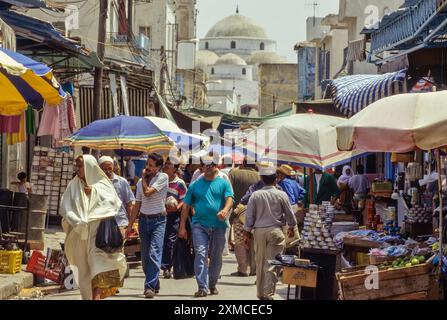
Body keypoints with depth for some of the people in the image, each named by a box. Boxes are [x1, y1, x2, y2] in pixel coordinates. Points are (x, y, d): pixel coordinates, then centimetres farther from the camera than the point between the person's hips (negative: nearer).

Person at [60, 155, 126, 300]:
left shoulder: (102, 184, 8)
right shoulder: (73, 186, 13)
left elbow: (113, 202, -2)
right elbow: (65, 208, 5)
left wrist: (95, 192, -7)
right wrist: (78, 222, -10)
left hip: (98, 230, -3)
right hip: (80, 233, 3)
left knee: (97, 261, -20)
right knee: (84, 268, 3)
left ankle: (96, 295, -28)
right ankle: (88, 296, 10)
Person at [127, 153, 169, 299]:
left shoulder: (163, 177, -6)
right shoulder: (141, 182, 11)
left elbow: (148, 192, -16)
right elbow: (137, 204, 14)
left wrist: (143, 178, 0)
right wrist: (130, 225, 11)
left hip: (158, 220, -6)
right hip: (143, 219, 6)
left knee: (154, 253, -16)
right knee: (145, 256, 8)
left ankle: (150, 286, -18)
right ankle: (154, 285, 22)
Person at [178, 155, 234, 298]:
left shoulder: (224, 183, 8)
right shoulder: (195, 185, 12)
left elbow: (229, 199, -9)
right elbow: (186, 206, 12)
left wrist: (225, 210, -31)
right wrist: (182, 226, 6)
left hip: (219, 226, 0)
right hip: (200, 225, 0)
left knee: (216, 257, 9)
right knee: (200, 254, -13)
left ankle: (212, 284, 25)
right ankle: (202, 287, -16)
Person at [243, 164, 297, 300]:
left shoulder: (255, 195, -3)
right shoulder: (281, 195, -4)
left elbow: (249, 215, 0)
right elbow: (290, 214, 6)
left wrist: (247, 232, 10)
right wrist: (291, 228, 23)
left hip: (259, 231, 2)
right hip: (275, 230, -2)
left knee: (260, 263, 11)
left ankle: (260, 293, 18)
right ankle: (268, 293, -5)